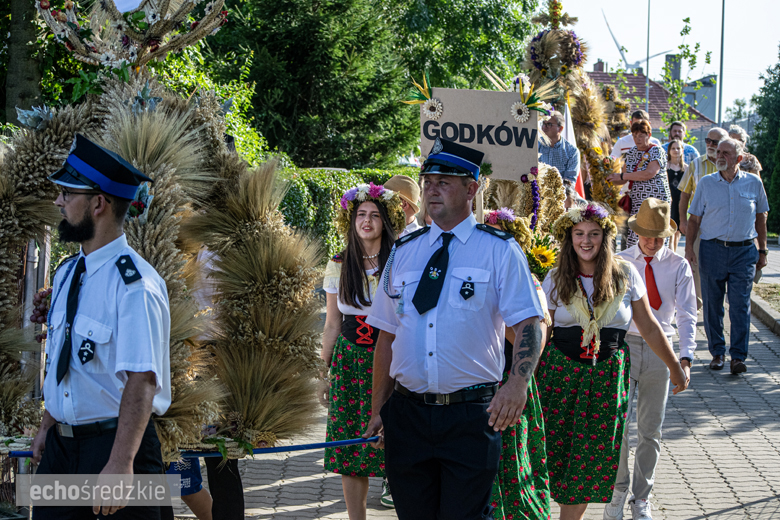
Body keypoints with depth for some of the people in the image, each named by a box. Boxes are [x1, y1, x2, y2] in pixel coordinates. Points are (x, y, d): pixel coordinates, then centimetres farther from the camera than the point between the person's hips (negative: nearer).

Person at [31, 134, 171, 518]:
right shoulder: (67, 274, 9)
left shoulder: (135, 284, -18)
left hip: (116, 442, -8)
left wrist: (120, 464, -31)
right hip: (61, 443, 8)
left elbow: (141, 381, -25)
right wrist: (46, 427, 16)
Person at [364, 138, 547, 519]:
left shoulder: (499, 250, 0)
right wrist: (378, 409, 9)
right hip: (407, 413, 4)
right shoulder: (404, 252, 11)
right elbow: (387, 335, 13)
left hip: (471, 416, -4)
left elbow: (530, 323, -8)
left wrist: (518, 381, -26)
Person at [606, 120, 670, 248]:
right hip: (636, 202, 6)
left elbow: (649, 173, -22)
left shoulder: (656, 151, -6)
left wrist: (622, 176, -18)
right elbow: (625, 179, 21)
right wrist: (608, 179, 2)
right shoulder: (631, 153, 15)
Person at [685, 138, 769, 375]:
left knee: (740, 305, -5)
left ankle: (738, 356, -3)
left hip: (744, 251, -1)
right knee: (712, 304, 3)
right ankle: (717, 353, 15)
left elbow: (761, 217, 13)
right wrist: (689, 246, -2)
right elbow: (695, 218, 8)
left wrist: (762, 250, 11)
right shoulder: (706, 183, 5)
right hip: (712, 249, 1)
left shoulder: (754, 183, 5)